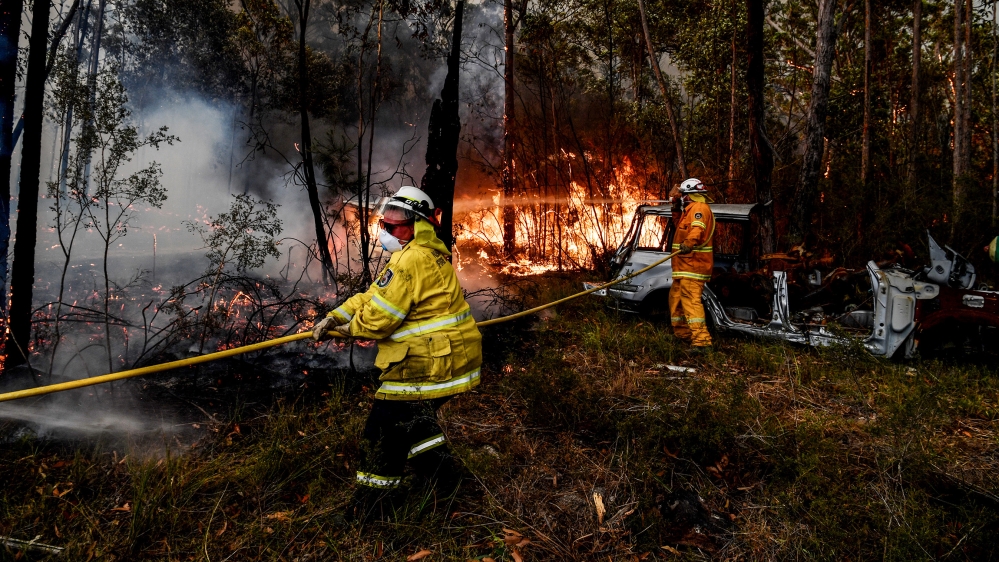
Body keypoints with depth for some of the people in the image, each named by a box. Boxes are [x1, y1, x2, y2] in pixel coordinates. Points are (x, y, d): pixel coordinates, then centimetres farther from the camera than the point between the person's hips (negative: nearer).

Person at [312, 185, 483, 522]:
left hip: (430, 363, -11)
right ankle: (438, 469, 44)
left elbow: (380, 315, -20)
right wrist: (335, 317, 3)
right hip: (445, 357, 11)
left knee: (386, 428, 0)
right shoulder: (427, 254, 16)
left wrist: (350, 328, 1)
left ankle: (371, 508, 14)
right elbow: (374, 295, 14)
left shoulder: (414, 259, -20)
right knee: (413, 414, 29)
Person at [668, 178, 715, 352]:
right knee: (676, 297, 20)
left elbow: (698, 229, -30)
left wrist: (689, 243, -46)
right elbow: (682, 226, 36)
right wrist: (677, 210, 25)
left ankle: (702, 340, -24)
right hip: (685, 266, 11)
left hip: (693, 264, -11)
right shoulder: (690, 209, 22)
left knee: (691, 300, -20)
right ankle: (682, 333, 31)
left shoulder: (699, 207, -11)